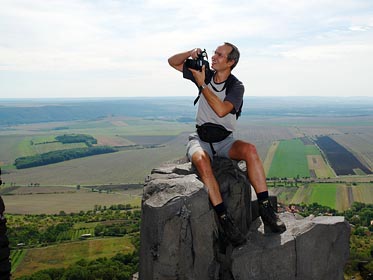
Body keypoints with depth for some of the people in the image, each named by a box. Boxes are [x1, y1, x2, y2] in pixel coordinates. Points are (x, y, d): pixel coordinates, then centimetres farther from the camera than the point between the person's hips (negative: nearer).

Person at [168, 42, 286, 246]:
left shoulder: (236, 86, -6)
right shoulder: (206, 74, 4)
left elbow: (221, 110, -24)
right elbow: (172, 61, 9)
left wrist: (202, 84, -21)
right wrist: (190, 53, -11)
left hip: (225, 141, 0)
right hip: (201, 139, 1)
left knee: (249, 150, -33)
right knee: (201, 161, -36)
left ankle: (265, 207, -28)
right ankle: (224, 218, -36)